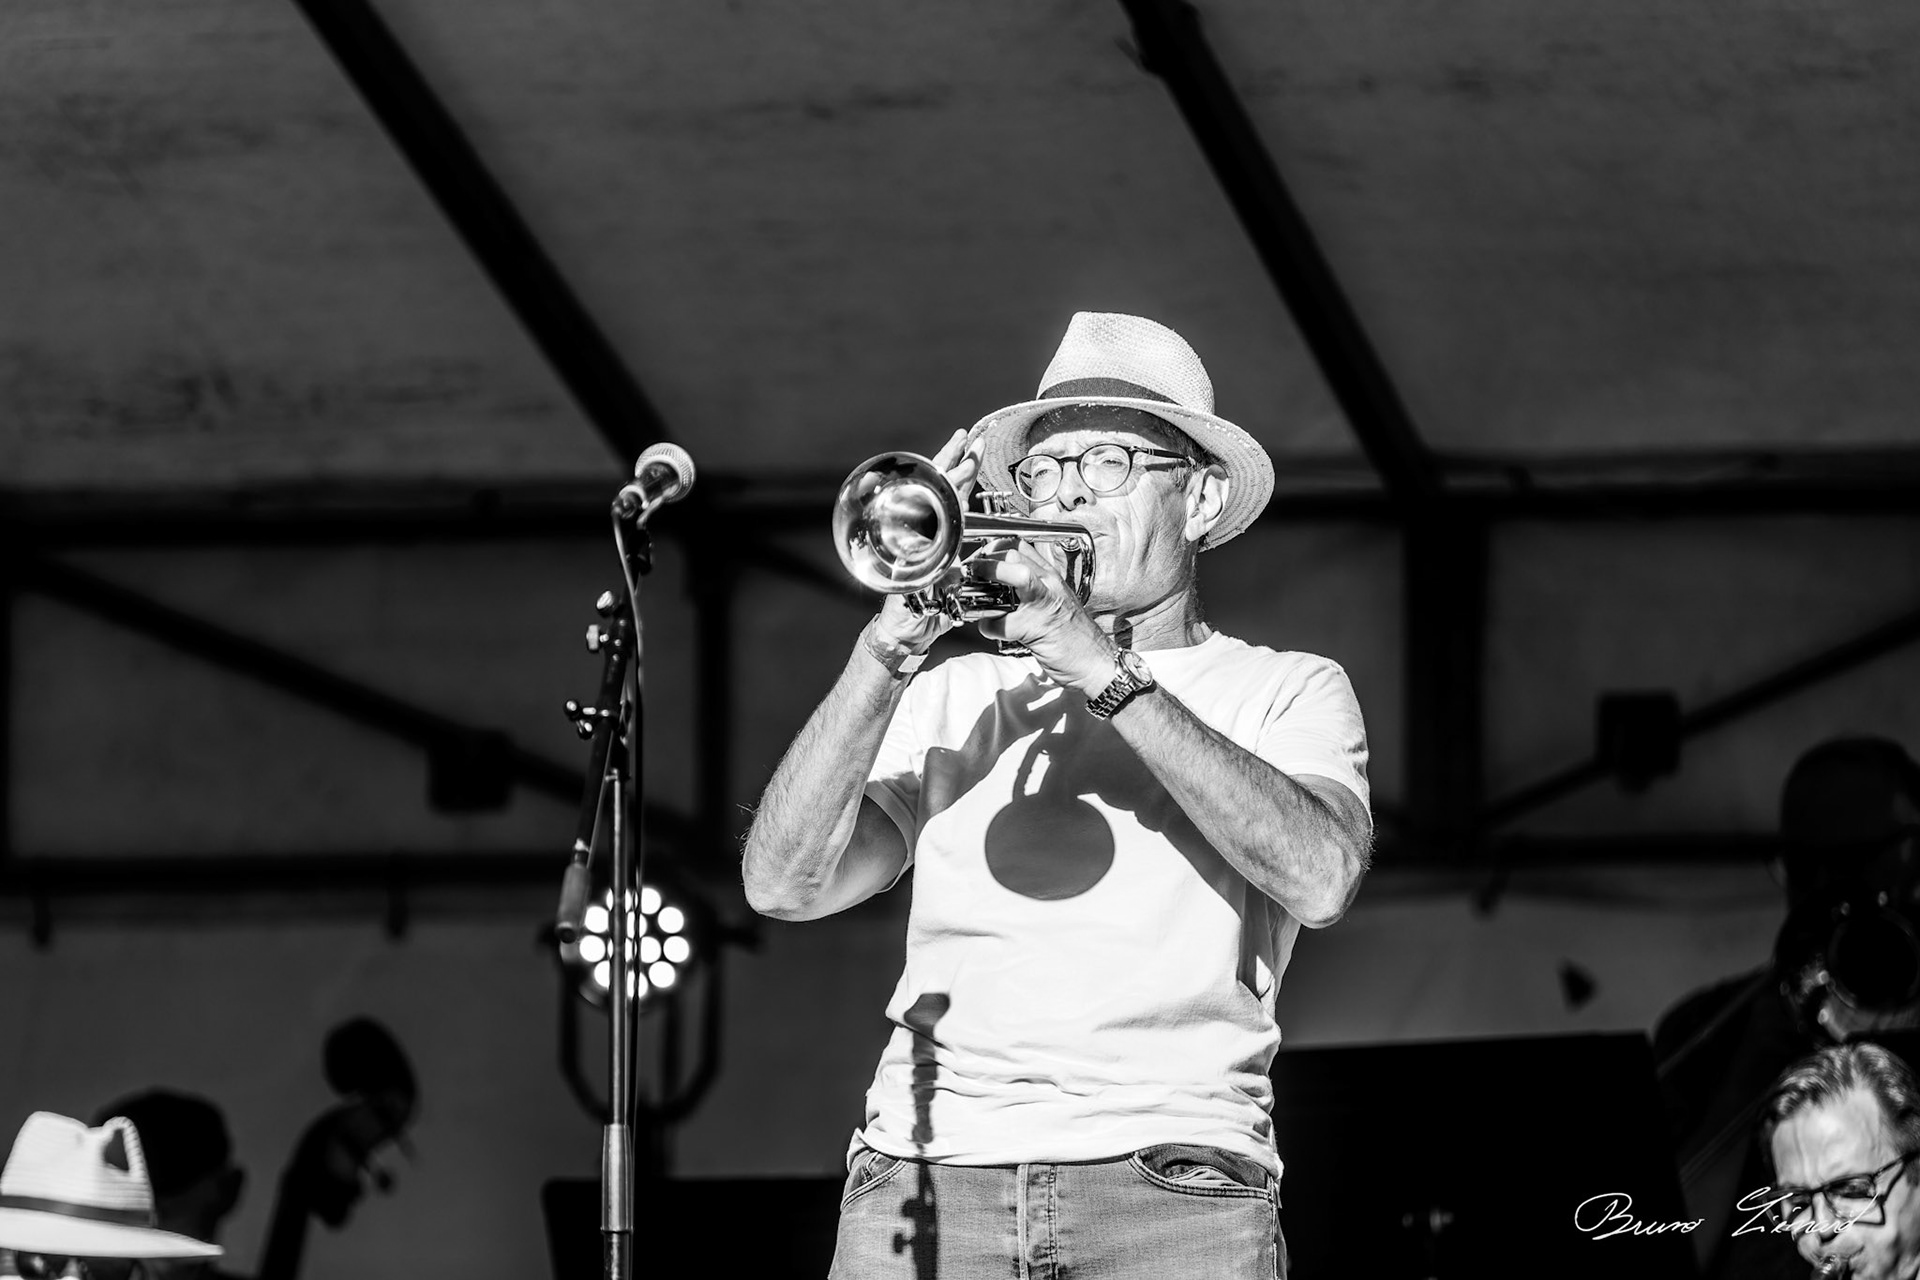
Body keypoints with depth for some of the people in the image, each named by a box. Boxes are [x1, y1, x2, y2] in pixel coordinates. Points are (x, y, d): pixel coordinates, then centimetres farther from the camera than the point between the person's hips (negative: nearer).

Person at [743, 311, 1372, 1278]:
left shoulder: (1285, 693, 13)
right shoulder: (956, 697, 18)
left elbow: (1320, 877, -8)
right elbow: (784, 885, 4)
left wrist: (1109, 675, -11)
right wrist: (888, 652, -7)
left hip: (1172, 1187, -1)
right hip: (927, 1175, 2)